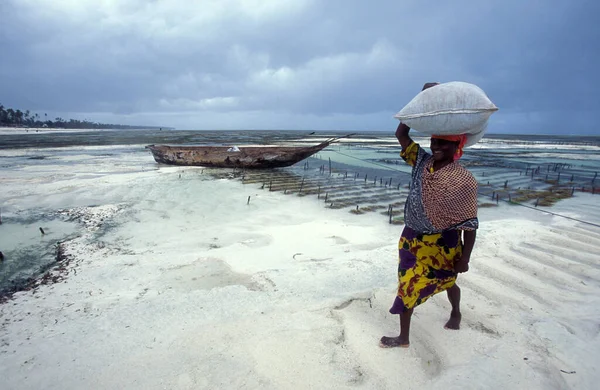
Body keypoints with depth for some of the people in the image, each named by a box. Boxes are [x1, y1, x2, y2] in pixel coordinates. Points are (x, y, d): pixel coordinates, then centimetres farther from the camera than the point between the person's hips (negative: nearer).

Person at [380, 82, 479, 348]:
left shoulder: (463, 181, -19)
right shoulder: (422, 161, -5)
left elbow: (470, 223, -14)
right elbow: (401, 134, -7)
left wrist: (465, 257, -14)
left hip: (442, 243, -5)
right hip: (412, 238, 5)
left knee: (447, 282, 17)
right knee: (407, 285, 15)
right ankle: (404, 337, 36)